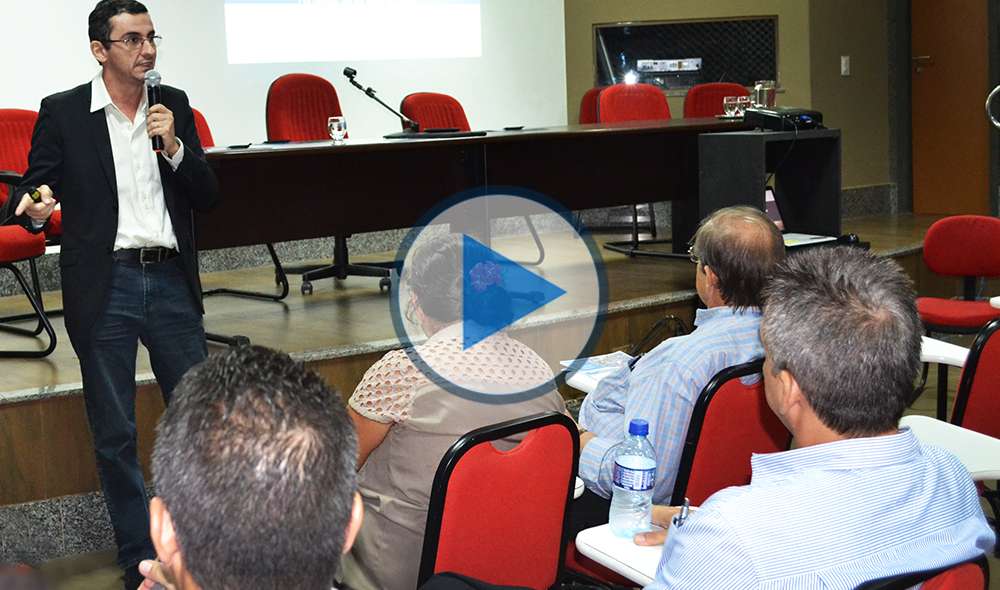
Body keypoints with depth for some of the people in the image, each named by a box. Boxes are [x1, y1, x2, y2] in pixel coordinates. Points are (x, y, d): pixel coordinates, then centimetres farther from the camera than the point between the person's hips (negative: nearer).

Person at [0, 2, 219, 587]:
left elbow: (208, 196, 6)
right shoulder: (63, 112, 0)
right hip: (105, 288, -2)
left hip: (172, 282, 2)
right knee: (115, 435, 6)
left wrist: (174, 146, -11)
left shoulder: (174, 106, 7)